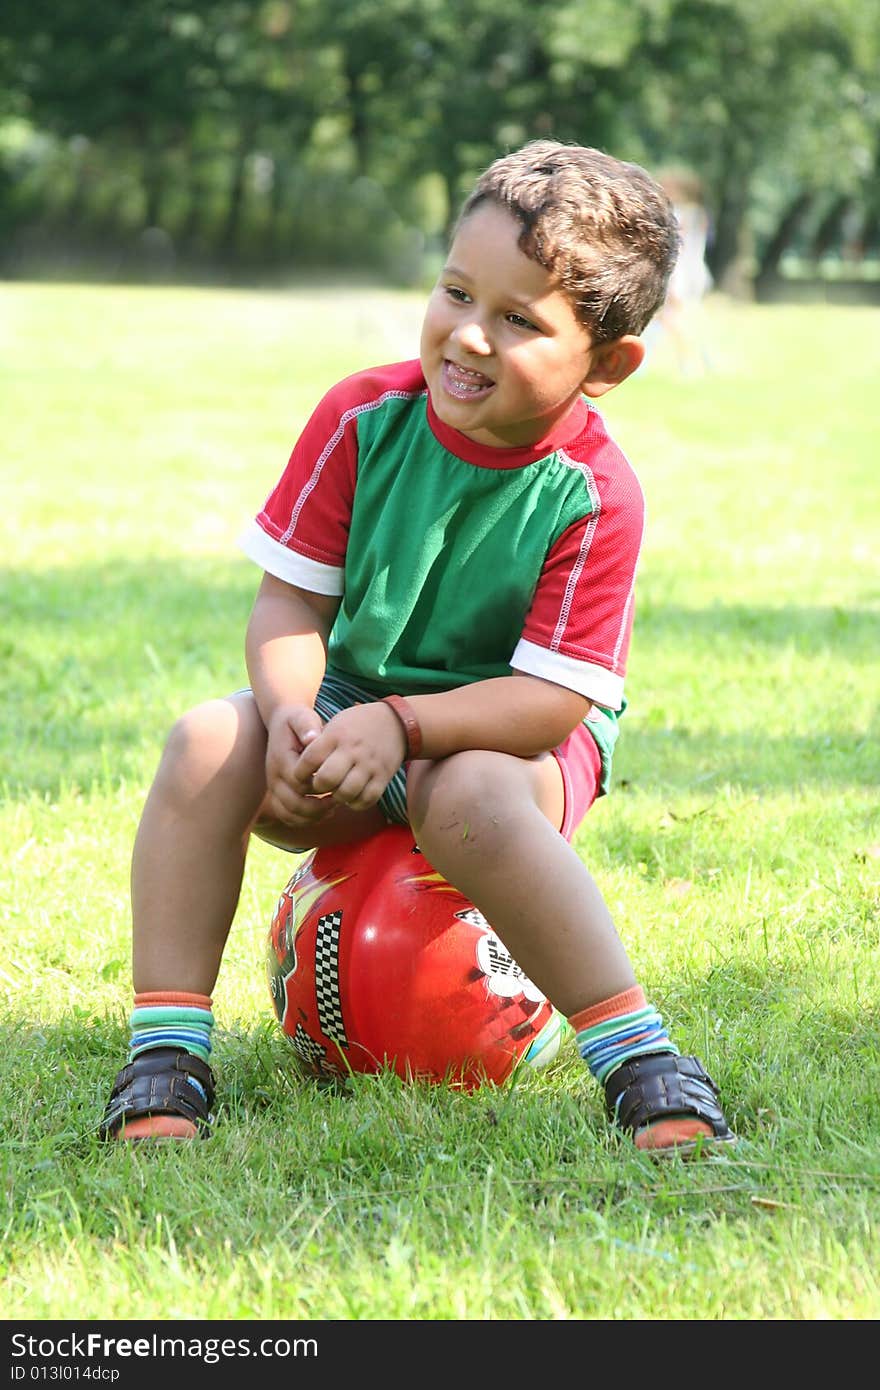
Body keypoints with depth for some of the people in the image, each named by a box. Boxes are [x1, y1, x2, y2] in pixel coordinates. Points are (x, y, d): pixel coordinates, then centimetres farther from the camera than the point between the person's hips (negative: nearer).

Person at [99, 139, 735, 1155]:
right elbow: (291, 599, -6)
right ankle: (166, 1053, -19)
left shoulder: (594, 496, -19)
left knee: (470, 797, -38)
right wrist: (291, 712, -28)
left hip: (506, 736, -4)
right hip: (351, 703, 4)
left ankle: (639, 1058, -29)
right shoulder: (365, 417, -10)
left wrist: (402, 724, -34)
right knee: (208, 741, -25)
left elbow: (553, 699, -21)